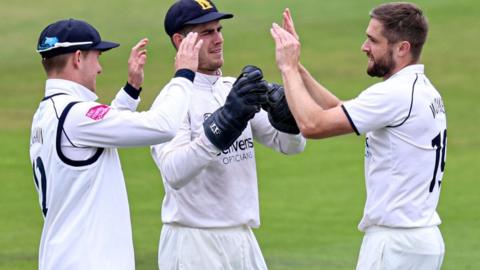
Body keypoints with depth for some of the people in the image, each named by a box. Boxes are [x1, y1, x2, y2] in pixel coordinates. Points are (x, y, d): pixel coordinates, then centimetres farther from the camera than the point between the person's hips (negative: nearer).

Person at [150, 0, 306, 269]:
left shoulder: (236, 90, 11)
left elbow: (292, 143, 8)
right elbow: (174, 173, -28)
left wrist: (283, 111, -14)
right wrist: (225, 119, -36)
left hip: (243, 239, 7)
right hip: (194, 243, -7)